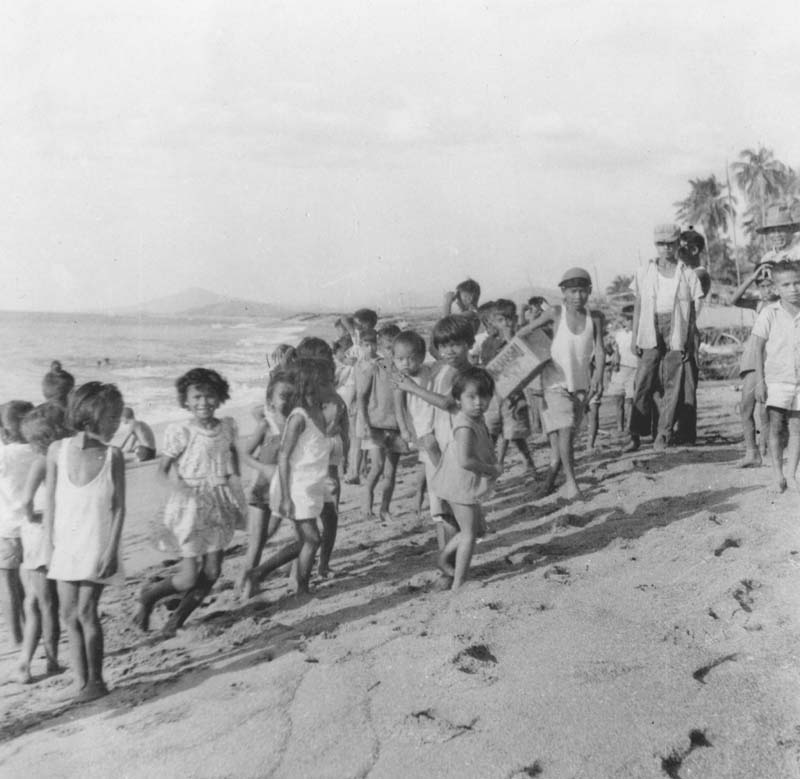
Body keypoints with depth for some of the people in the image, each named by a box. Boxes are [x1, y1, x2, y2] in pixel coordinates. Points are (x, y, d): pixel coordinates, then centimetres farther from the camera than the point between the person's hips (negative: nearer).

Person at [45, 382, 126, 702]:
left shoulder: (113, 456, -7)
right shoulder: (58, 450, -4)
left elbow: (119, 508, -4)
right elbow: (51, 501, 2)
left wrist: (111, 550, -7)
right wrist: (49, 544, 0)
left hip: (98, 544, -2)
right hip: (66, 544, 2)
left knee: (86, 611, -7)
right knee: (69, 615, 4)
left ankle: (96, 681, 5)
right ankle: (82, 683, 13)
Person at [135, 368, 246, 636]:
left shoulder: (228, 426, 2)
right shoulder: (181, 431, -12)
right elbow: (162, 469, -8)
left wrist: (235, 476, 7)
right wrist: (174, 485, -26)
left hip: (221, 501, 5)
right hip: (191, 503, -5)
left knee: (212, 572, 5)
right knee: (188, 578, -5)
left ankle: (177, 619, 26)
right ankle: (148, 594, 26)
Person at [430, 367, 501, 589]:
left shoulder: (477, 420, 5)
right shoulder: (465, 426, -26)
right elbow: (465, 461, -34)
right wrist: (491, 470, -22)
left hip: (468, 485, 10)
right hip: (461, 485, -10)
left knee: (476, 526, 22)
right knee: (469, 533, 0)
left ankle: (444, 557, 34)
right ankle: (458, 583, 9)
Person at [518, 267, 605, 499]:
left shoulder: (595, 317, -2)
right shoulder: (556, 313, -8)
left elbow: (600, 351, -4)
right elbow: (527, 330, 1)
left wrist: (597, 377, -16)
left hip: (581, 382, 3)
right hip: (556, 381, -3)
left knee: (568, 431, 10)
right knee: (565, 430, -17)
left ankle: (551, 478, 29)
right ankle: (571, 481, -9)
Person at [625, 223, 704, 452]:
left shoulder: (687, 274, 7)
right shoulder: (644, 272, 10)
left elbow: (693, 310, 7)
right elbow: (638, 306, 11)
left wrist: (690, 340, 0)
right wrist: (634, 337, 5)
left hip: (676, 332, 0)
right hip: (650, 333, 0)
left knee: (672, 384, -2)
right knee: (643, 383, -5)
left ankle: (663, 434, 4)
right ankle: (636, 435, -1)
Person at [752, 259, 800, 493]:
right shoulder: (769, 313, -5)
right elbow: (758, 347, -3)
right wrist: (759, 380, -7)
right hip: (776, 379, -2)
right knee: (775, 426, -4)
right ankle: (777, 475, 5)